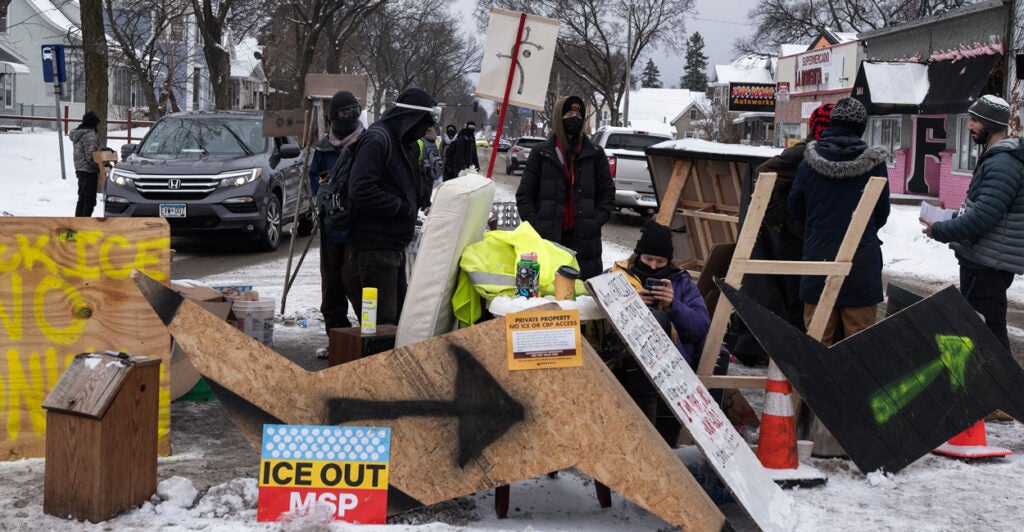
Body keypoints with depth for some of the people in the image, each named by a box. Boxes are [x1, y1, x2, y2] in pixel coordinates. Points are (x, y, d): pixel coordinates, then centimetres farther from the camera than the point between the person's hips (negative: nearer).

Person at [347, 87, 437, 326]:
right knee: (383, 318, -6)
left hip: (394, 246, 10)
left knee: (398, 312, 17)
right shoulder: (377, 140, -15)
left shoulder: (401, 143, 17)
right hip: (375, 246, -10)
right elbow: (360, 190, -26)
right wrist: (401, 206, -17)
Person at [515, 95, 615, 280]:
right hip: (547, 238, -1)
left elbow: (607, 193, 10)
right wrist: (535, 225, -7)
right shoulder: (541, 153, 6)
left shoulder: (595, 154, 9)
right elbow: (524, 194, 6)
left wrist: (596, 221, -5)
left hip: (585, 239, 1)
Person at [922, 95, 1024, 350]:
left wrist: (939, 231, -15)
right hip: (984, 262, 11)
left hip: (987, 267, -11)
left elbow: (981, 218, -25)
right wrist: (953, 219, 11)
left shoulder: (1003, 165, -19)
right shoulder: (994, 158, 15)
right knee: (992, 330, 16)